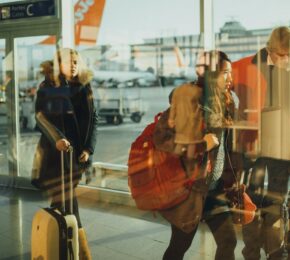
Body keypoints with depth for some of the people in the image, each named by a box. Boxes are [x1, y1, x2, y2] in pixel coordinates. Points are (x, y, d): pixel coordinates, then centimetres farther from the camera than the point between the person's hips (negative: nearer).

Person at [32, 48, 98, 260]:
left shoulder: (84, 87, 6)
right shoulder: (48, 87, 0)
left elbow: (93, 118, 5)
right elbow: (40, 115, -10)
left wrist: (88, 148, -6)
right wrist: (57, 138, -26)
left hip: (78, 152, 2)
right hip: (55, 152, -2)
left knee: (62, 200, 6)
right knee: (67, 204, -4)